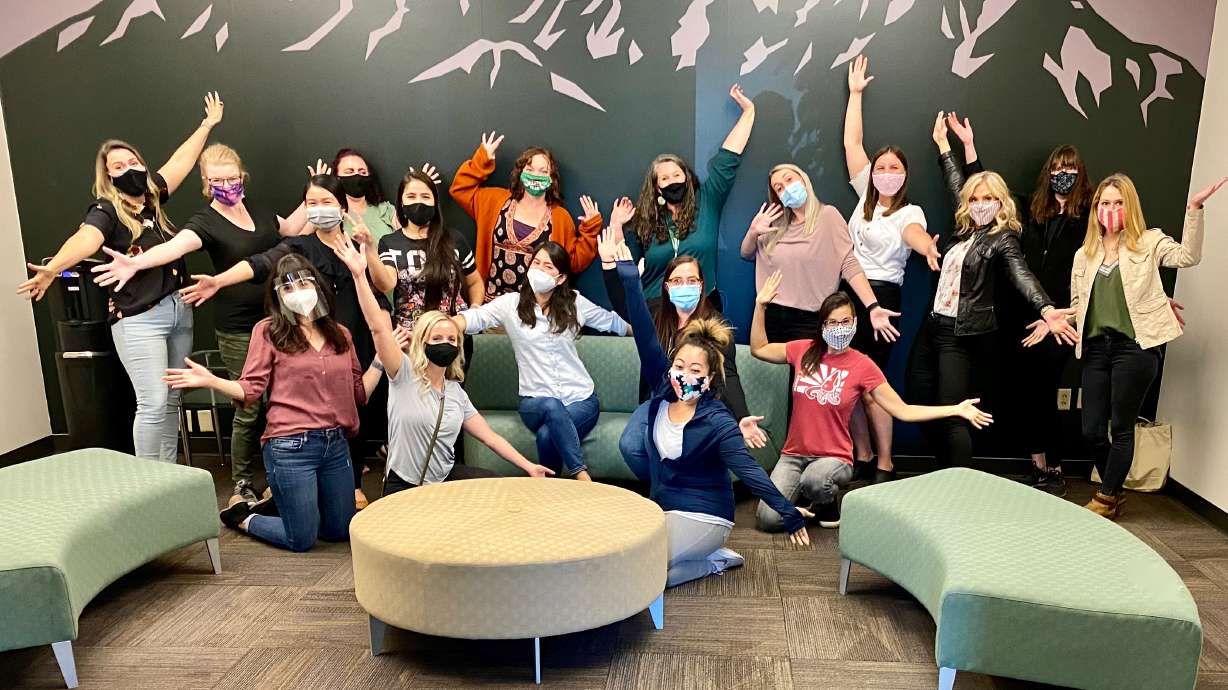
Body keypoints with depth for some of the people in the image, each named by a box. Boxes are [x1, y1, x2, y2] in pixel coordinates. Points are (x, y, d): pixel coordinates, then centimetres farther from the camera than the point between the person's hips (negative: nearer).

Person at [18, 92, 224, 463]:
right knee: (153, 403, -10)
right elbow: (85, 240, -29)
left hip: (179, 309, 7)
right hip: (139, 320, -7)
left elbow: (178, 162, 22)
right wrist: (52, 268, -48)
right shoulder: (105, 210, -9)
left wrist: (207, 124, 31)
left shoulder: (152, 196, 10)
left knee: (172, 400, 11)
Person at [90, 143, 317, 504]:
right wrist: (136, 262, -48)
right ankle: (242, 484, 18)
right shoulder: (206, 221, -9)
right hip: (239, 330, -5)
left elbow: (289, 228, 27)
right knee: (250, 407, -1)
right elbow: (176, 245, -29)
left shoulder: (255, 207, 9)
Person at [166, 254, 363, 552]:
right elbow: (251, 389, -6)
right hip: (291, 447, -5)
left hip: (336, 444, 5)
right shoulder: (268, 330, -2)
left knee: (340, 532, 16)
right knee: (302, 540, 2)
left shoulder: (340, 333, 8)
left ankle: (272, 504, 39)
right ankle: (242, 517, 30)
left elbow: (359, 391, 10)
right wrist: (210, 380, -21)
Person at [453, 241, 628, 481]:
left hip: (581, 398, 0)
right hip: (535, 401, 0)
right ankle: (581, 474, -26)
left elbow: (613, 321, 20)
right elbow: (475, 317, -15)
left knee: (547, 435, -32)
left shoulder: (575, 303, 6)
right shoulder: (511, 304, 1)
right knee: (552, 407, -38)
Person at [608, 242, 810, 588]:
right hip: (663, 507, 7)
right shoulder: (664, 390, -6)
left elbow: (748, 469, -23)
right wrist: (630, 280, -21)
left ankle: (716, 560, 1)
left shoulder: (717, 422, -19)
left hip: (703, 517, -7)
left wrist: (788, 512, -32)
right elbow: (645, 338, -14)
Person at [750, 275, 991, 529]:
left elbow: (903, 411, -5)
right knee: (769, 519, -17)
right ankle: (801, 490, 16)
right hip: (793, 454, 2)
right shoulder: (804, 350, 0)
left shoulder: (862, 366, -7)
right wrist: (761, 306, 5)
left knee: (814, 480, -38)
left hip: (834, 458, -2)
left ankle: (828, 501, 0)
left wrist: (955, 409, -12)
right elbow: (759, 349, 14)